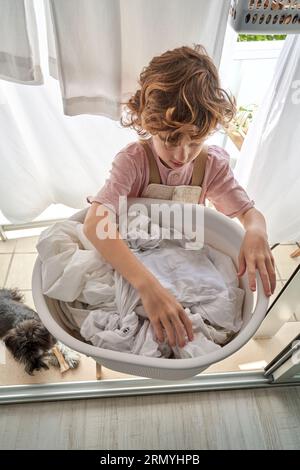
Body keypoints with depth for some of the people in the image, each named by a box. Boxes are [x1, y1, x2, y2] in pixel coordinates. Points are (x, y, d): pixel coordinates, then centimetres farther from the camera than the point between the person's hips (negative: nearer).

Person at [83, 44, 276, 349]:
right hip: (133, 255, -4)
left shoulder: (213, 163, -14)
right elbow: (94, 223, -41)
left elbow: (249, 212, -10)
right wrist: (147, 285, -55)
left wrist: (255, 233, -38)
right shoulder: (133, 160, -27)